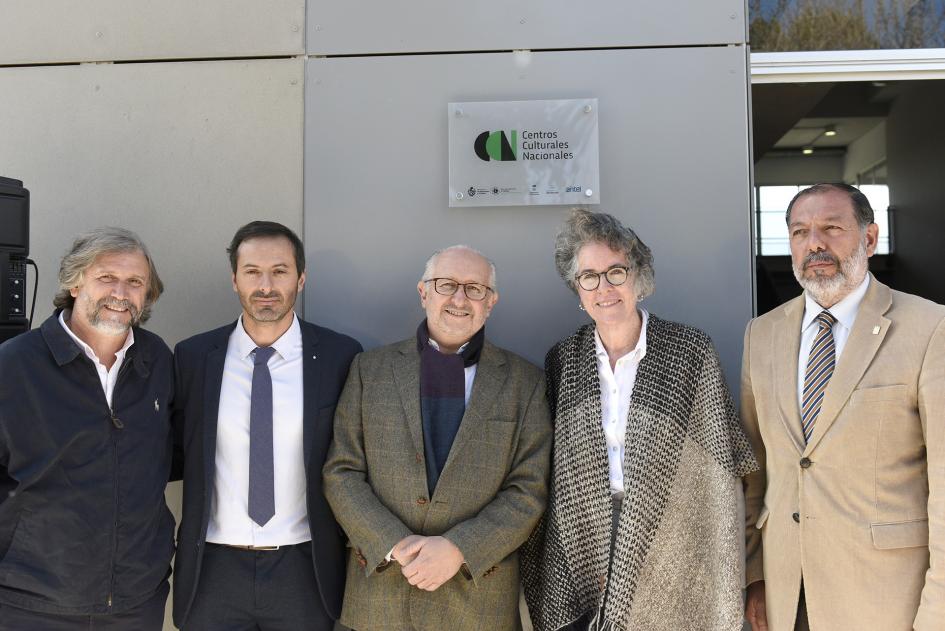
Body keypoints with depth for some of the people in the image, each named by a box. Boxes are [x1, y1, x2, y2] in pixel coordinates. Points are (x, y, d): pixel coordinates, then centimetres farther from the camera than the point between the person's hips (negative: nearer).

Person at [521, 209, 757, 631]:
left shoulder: (691, 351, -7)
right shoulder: (562, 360, 0)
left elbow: (719, 467, -6)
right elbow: (550, 470, 7)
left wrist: (724, 592, -8)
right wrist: (534, 573, 6)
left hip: (670, 558, -2)